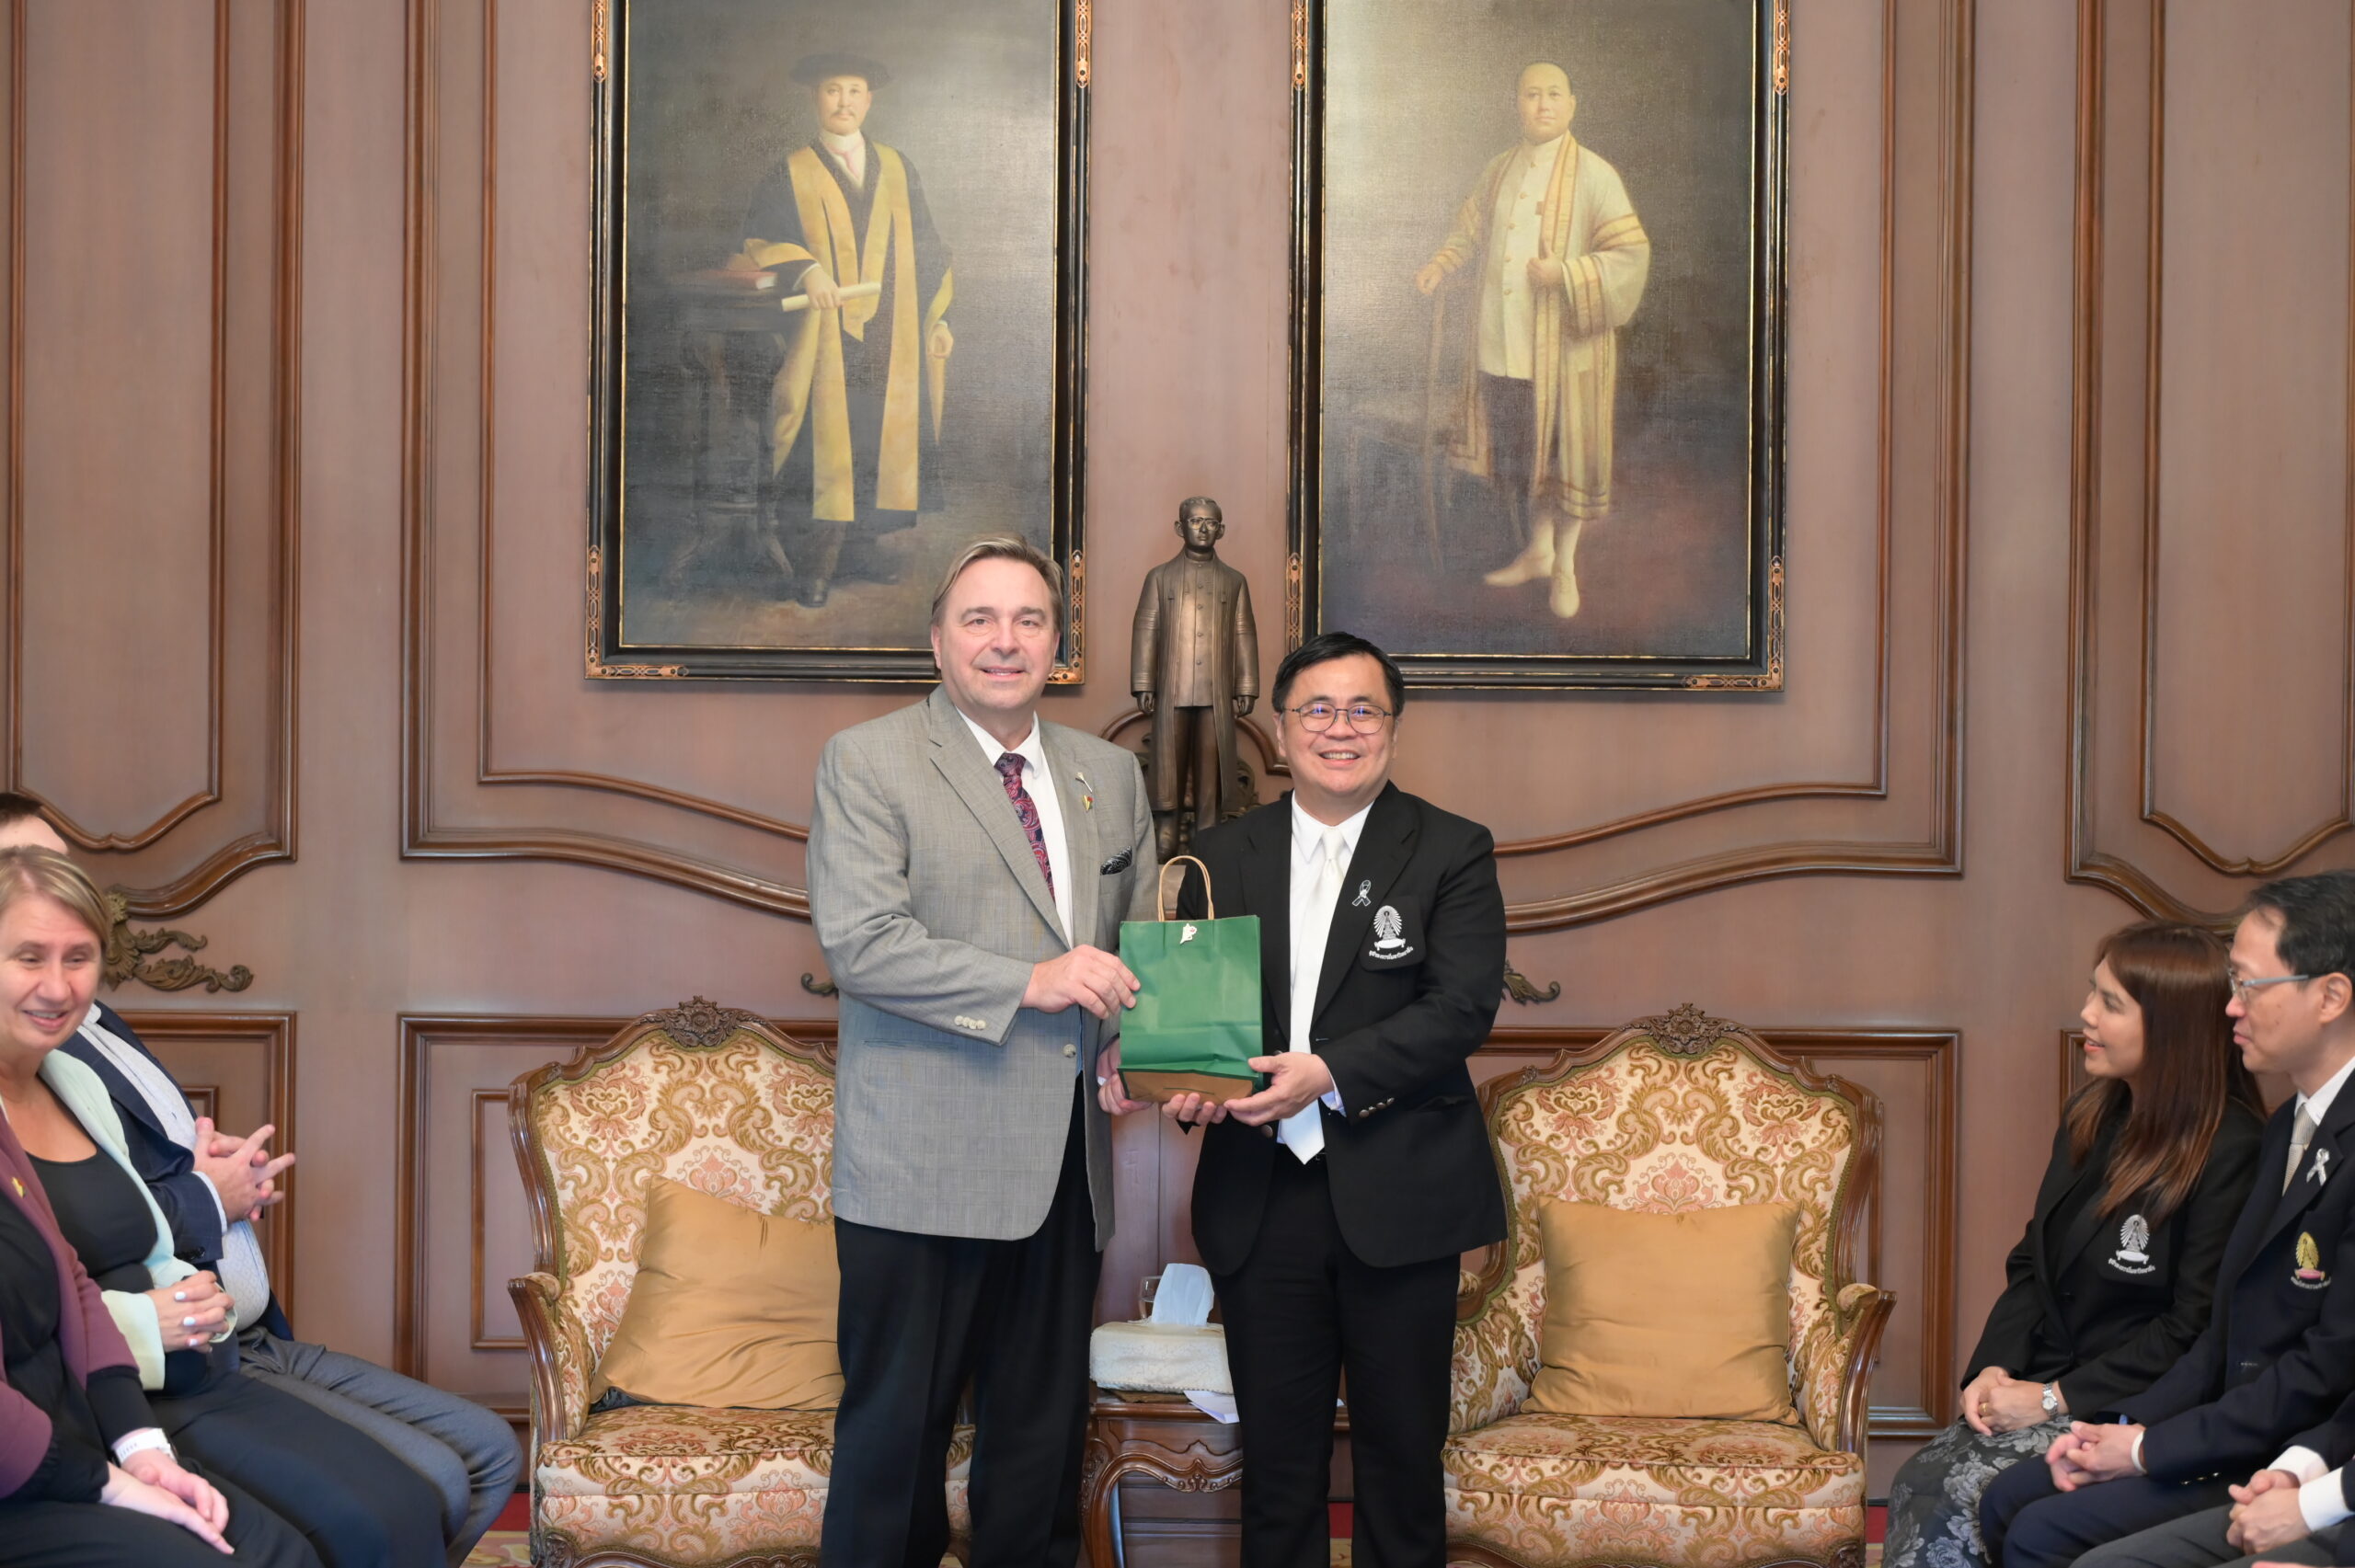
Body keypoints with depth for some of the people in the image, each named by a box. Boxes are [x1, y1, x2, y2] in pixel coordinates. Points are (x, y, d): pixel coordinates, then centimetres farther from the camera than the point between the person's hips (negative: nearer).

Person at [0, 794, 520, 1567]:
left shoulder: (100, 1023, 17)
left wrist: (234, 1169, 5)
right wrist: (208, 1199, -12)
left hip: (262, 1342, 10)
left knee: (491, 1453, 7)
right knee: (429, 1484, -22)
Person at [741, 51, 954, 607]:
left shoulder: (897, 169, 14)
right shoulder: (791, 175, 4)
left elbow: (924, 248, 16)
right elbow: (757, 242, -4)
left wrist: (938, 317, 10)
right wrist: (805, 269, -22)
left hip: (893, 335, 3)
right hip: (825, 337, -3)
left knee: (883, 441, 2)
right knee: (826, 444, -8)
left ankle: (862, 540, 13)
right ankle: (817, 558, -2)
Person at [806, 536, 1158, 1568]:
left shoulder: (1111, 777, 15)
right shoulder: (867, 763, -3)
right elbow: (858, 940, -14)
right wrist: (1029, 983, -20)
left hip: (1066, 1163, 5)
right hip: (925, 1169, -5)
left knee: (1045, 1428, 12)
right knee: (897, 1432, 0)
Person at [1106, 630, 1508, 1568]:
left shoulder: (1452, 852, 0)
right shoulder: (1224, 857, 11)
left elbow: (1463, 1006, -11)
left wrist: (1327, 1074, -21)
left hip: (1398, 1198, -2)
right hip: (1262, 1199, 3)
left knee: (1402, 1455, 6)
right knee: (1276, 1457, 9)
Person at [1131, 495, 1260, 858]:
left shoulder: (1234, 581, 12)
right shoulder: (1160, 577, 10)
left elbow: (1245, 637, 9)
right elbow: (1145, 633, 5)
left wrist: (1246, 689, 3)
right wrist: (1143, 686, -2)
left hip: (1218, 693, 1)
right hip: (1171, 692, -1)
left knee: (1212, 769, -1)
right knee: (1168, 766, -2)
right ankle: (1163, 841, 1)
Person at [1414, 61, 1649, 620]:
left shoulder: (1593, 175, -10)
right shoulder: (1498, 171, 7)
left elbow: (1631, 254, -14)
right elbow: (1470, 230, 22)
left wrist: (1564, 274, -24)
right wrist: (1441, 264, 4)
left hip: (1564, 342, -5)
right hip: (1503, 340, 5)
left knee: (1564, 449, 5)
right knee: (1517, 450, 13)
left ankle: (1565, 563, 20)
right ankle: (1536, 552, 30)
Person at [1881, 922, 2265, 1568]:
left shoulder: (2230, 1152, -15)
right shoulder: (2094, 1115, 11)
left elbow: (2193, 1332, -16)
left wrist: (2056, 1397, -15)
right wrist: (1993, 1369, 0)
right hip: (2045, 1388, 7)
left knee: (1963, 1502, -25)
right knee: (1918, 1483, -19)